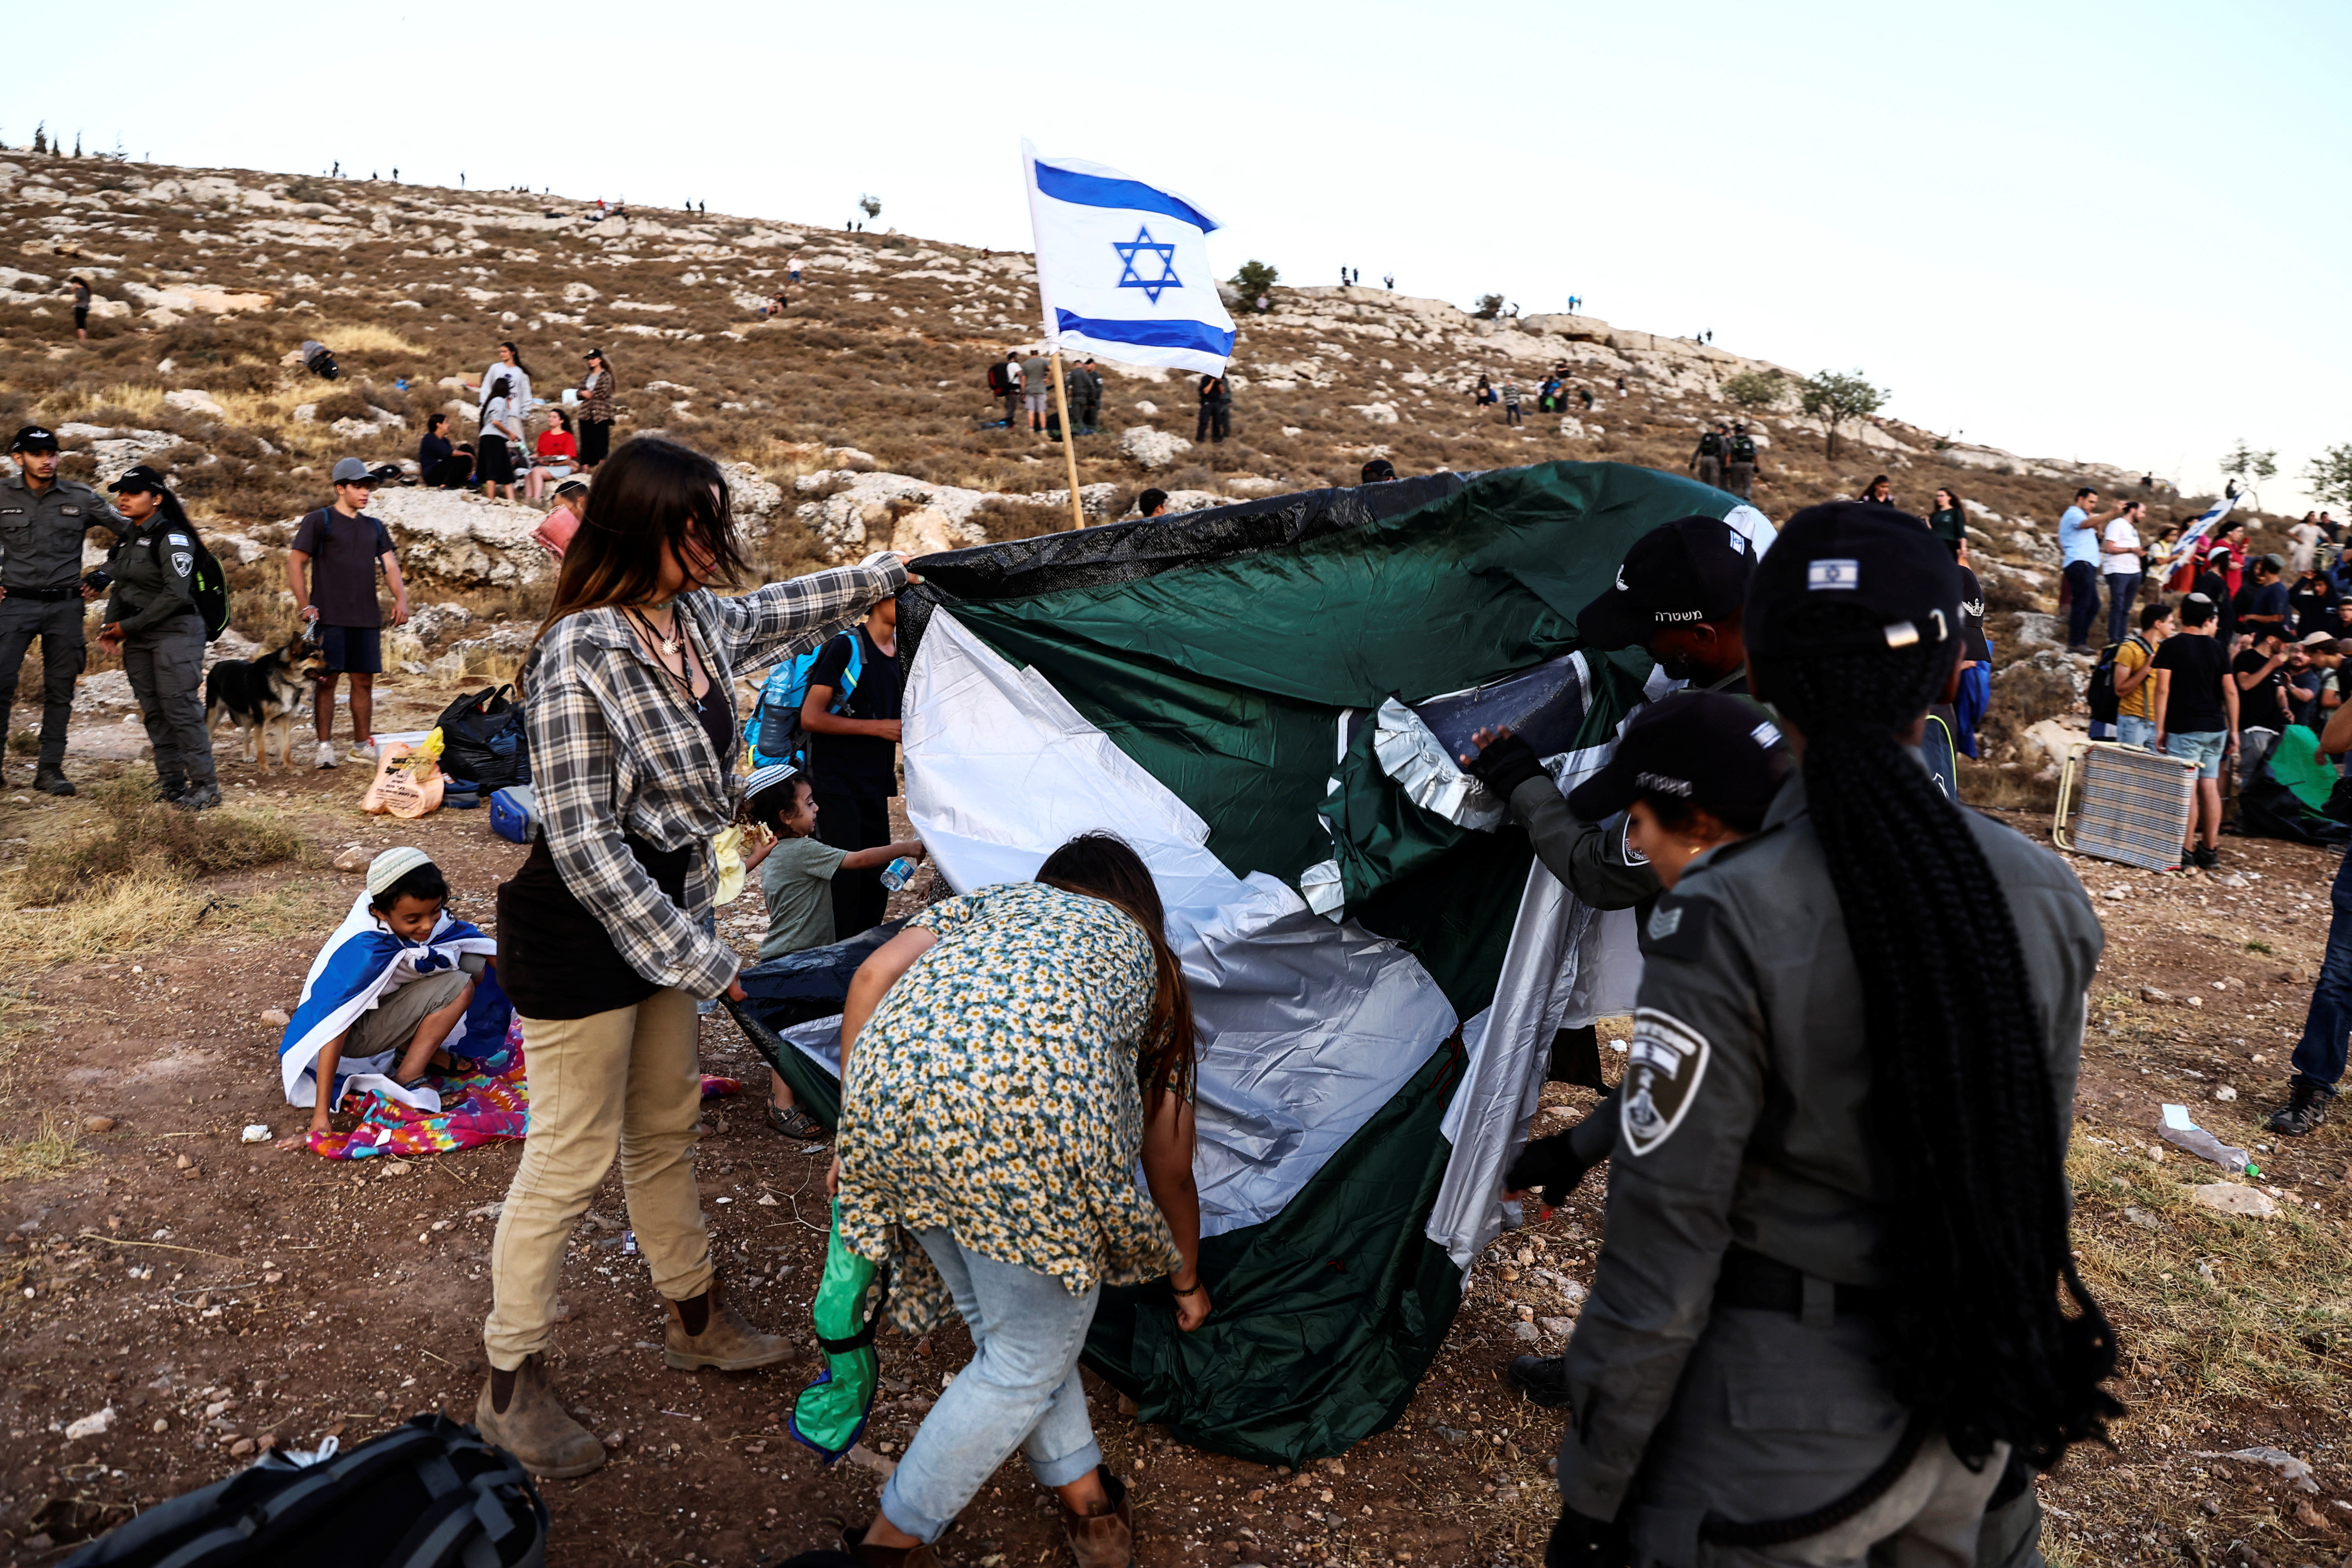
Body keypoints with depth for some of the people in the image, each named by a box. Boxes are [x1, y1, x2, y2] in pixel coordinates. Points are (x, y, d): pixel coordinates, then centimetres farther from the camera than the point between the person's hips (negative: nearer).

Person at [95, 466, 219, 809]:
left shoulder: (171, 537, -11)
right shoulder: (128, 539, 14)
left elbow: (175, 594, -17)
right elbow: (122, 587, 20)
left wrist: (130, 626, -13)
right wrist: (110, 625, 4)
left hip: (175, 633, -8)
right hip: (137, 639, 8)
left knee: (181, 709, -11)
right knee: (154, 712, 7)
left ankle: (205, 785, -8)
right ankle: (171, 783, 13)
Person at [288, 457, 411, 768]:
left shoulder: (375, 527, 17)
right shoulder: (319, 521, 3)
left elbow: (391, 566, 11)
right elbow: (296, 562, 0)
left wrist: (401, 599, -7)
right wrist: (304, 604, -10)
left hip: (367, 617, 5)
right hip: (329, 616, -4)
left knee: (364, 680, 5)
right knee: (327, 678, -4)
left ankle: (362, 745, 12)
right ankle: (325, 746, 0)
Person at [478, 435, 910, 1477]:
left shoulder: (699, 622, -1)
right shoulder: (581, 657, -26)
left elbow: (777, 612, 23)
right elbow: (582, 841, -25)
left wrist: (881, 575, 34)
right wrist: (694, 956, -22)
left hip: (663, 908, 9)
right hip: (578, 932, -8)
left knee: (664, 1131, 22)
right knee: (570, 1157, 3)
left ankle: (697, 1321, 41)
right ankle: (510, 1389, 23)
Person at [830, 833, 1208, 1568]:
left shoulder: (993, 897, 36)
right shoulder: (1149, 957, 31)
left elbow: (874, 976, 16)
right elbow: (1170, 1175, 36)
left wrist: (855, 1135, 22)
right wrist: (1187, 1281, 52)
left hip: (890, 1087, 4)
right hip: (1034, 1105, -4)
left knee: (1007, 1325, 25)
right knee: (1028, 1363, 18)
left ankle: (1086, 1502, 38)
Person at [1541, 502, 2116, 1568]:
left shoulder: (1730, 921, -24)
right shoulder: (2042, 894, -6)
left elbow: (1665, 1248, -19)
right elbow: (2037, 1168, 7)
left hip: (1785, 1424, -6)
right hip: (1975, 1412, 6)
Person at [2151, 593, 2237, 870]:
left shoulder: (2171, 646, -5)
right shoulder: (2219, 648, 7)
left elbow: (2163, 689, -10)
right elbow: (2230, 691, 8)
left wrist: (2160, 728, -6)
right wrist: (2233, 731, 14)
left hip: (2185, 729, -5)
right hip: (2216, 728, 5)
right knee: (2210, 787, 8)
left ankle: (2187, 852, -7)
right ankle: (2210, 852, 12)